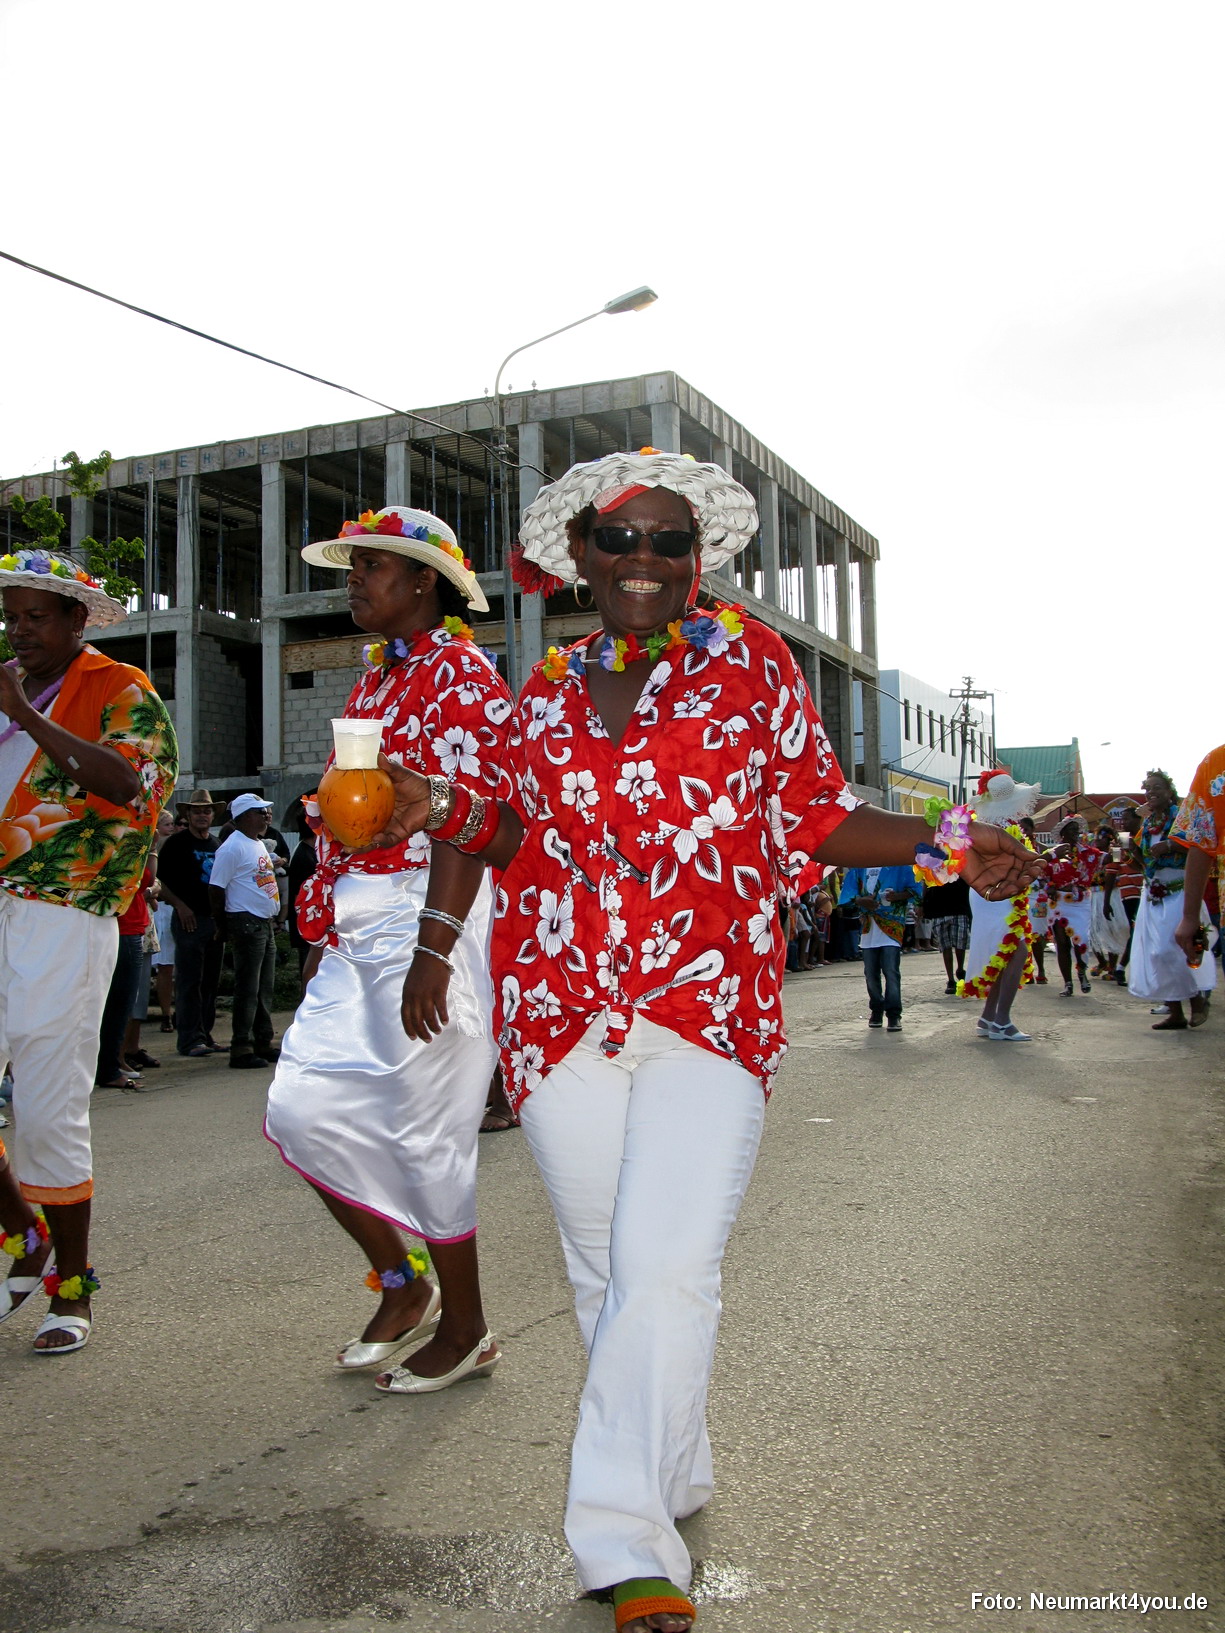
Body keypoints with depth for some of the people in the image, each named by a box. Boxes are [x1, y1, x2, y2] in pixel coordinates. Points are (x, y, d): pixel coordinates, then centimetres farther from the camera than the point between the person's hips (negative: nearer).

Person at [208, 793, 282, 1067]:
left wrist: (273, 918, 17)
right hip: (247, 924, -9)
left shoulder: (260, 844, 17)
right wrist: (223, 929, -11)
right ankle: (241, 1048, -2)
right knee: (247, 990, -7)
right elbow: (216, 889, -14)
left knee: (265, 988, 13)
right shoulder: (232, 847, -12)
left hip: (266, 924, 9)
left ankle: (264, 1042, 20)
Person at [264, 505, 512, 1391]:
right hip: (357, 932, 9)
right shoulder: (377, 679, 19)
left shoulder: (460, 674, -9)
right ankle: (403, 1282, 22)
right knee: (302, 1108, 5)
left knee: (424, 1132, -1)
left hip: (429, 919, -9)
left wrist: (431, 951, -25)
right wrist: (326, 932, 19)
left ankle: (466, 1330, 18)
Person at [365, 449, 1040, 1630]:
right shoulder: (548, 690, 12)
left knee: (667, 1269, -15)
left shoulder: (750, 659, 6)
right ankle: (673, 1484, 32)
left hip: (711, 1007, -3)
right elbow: (521, 840, 16)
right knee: (605, 1269, 11)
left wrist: (941, 845, -8)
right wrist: (448, 814, -4)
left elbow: (814, 815, 6)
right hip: (562, 1008, 3)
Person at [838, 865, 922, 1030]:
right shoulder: (858, 867, 12)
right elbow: (848, 893, 9)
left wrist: (898, 896, -17)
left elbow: (914, 890, 3)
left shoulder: (900, 866, 4)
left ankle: (894, 1015, -4)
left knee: (891, 971, -10)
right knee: (871, 973, 8)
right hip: (868, 928, 4)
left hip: (891, 928, -3)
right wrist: (861, 900, -11)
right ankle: (876, 1010, 23)